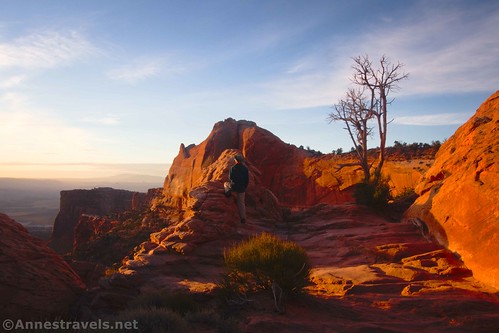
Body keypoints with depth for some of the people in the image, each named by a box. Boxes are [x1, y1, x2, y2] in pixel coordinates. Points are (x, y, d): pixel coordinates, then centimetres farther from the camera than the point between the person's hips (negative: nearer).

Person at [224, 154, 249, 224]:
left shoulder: (233, 168, -9)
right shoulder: (245, 168, 3)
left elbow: (230, 177, -8)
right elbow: (247, 179, 7)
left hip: (234, 186, -3)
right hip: (242, 188, 3)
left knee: (226, 184, 31)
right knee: (241, 202, 10)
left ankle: (228, 193, 4)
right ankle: (243, 218, 4)